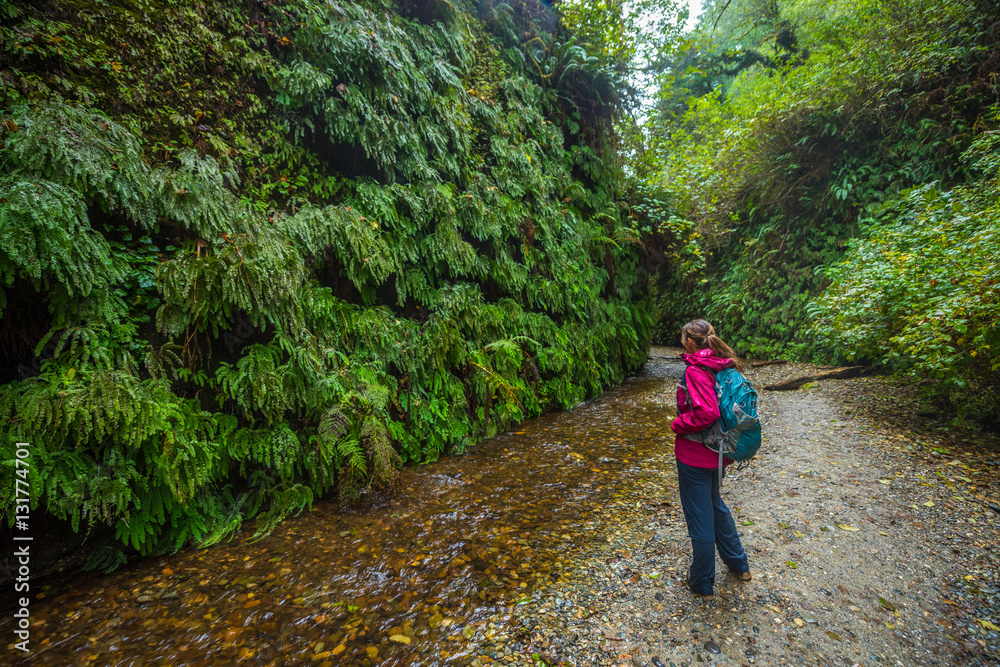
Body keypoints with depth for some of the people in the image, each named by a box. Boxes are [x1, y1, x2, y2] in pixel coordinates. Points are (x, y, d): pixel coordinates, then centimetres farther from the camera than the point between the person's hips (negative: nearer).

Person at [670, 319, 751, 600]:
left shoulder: (696, 369, -23)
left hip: (696, 454, -9)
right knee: (714, 505, 29)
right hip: (718, 452, 9)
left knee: (700, 518, 8)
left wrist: (677, 425, -16)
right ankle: (739, 565, 45)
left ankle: (702, 584, 27)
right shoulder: (724, 365, 3)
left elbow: (707, 412, -31)